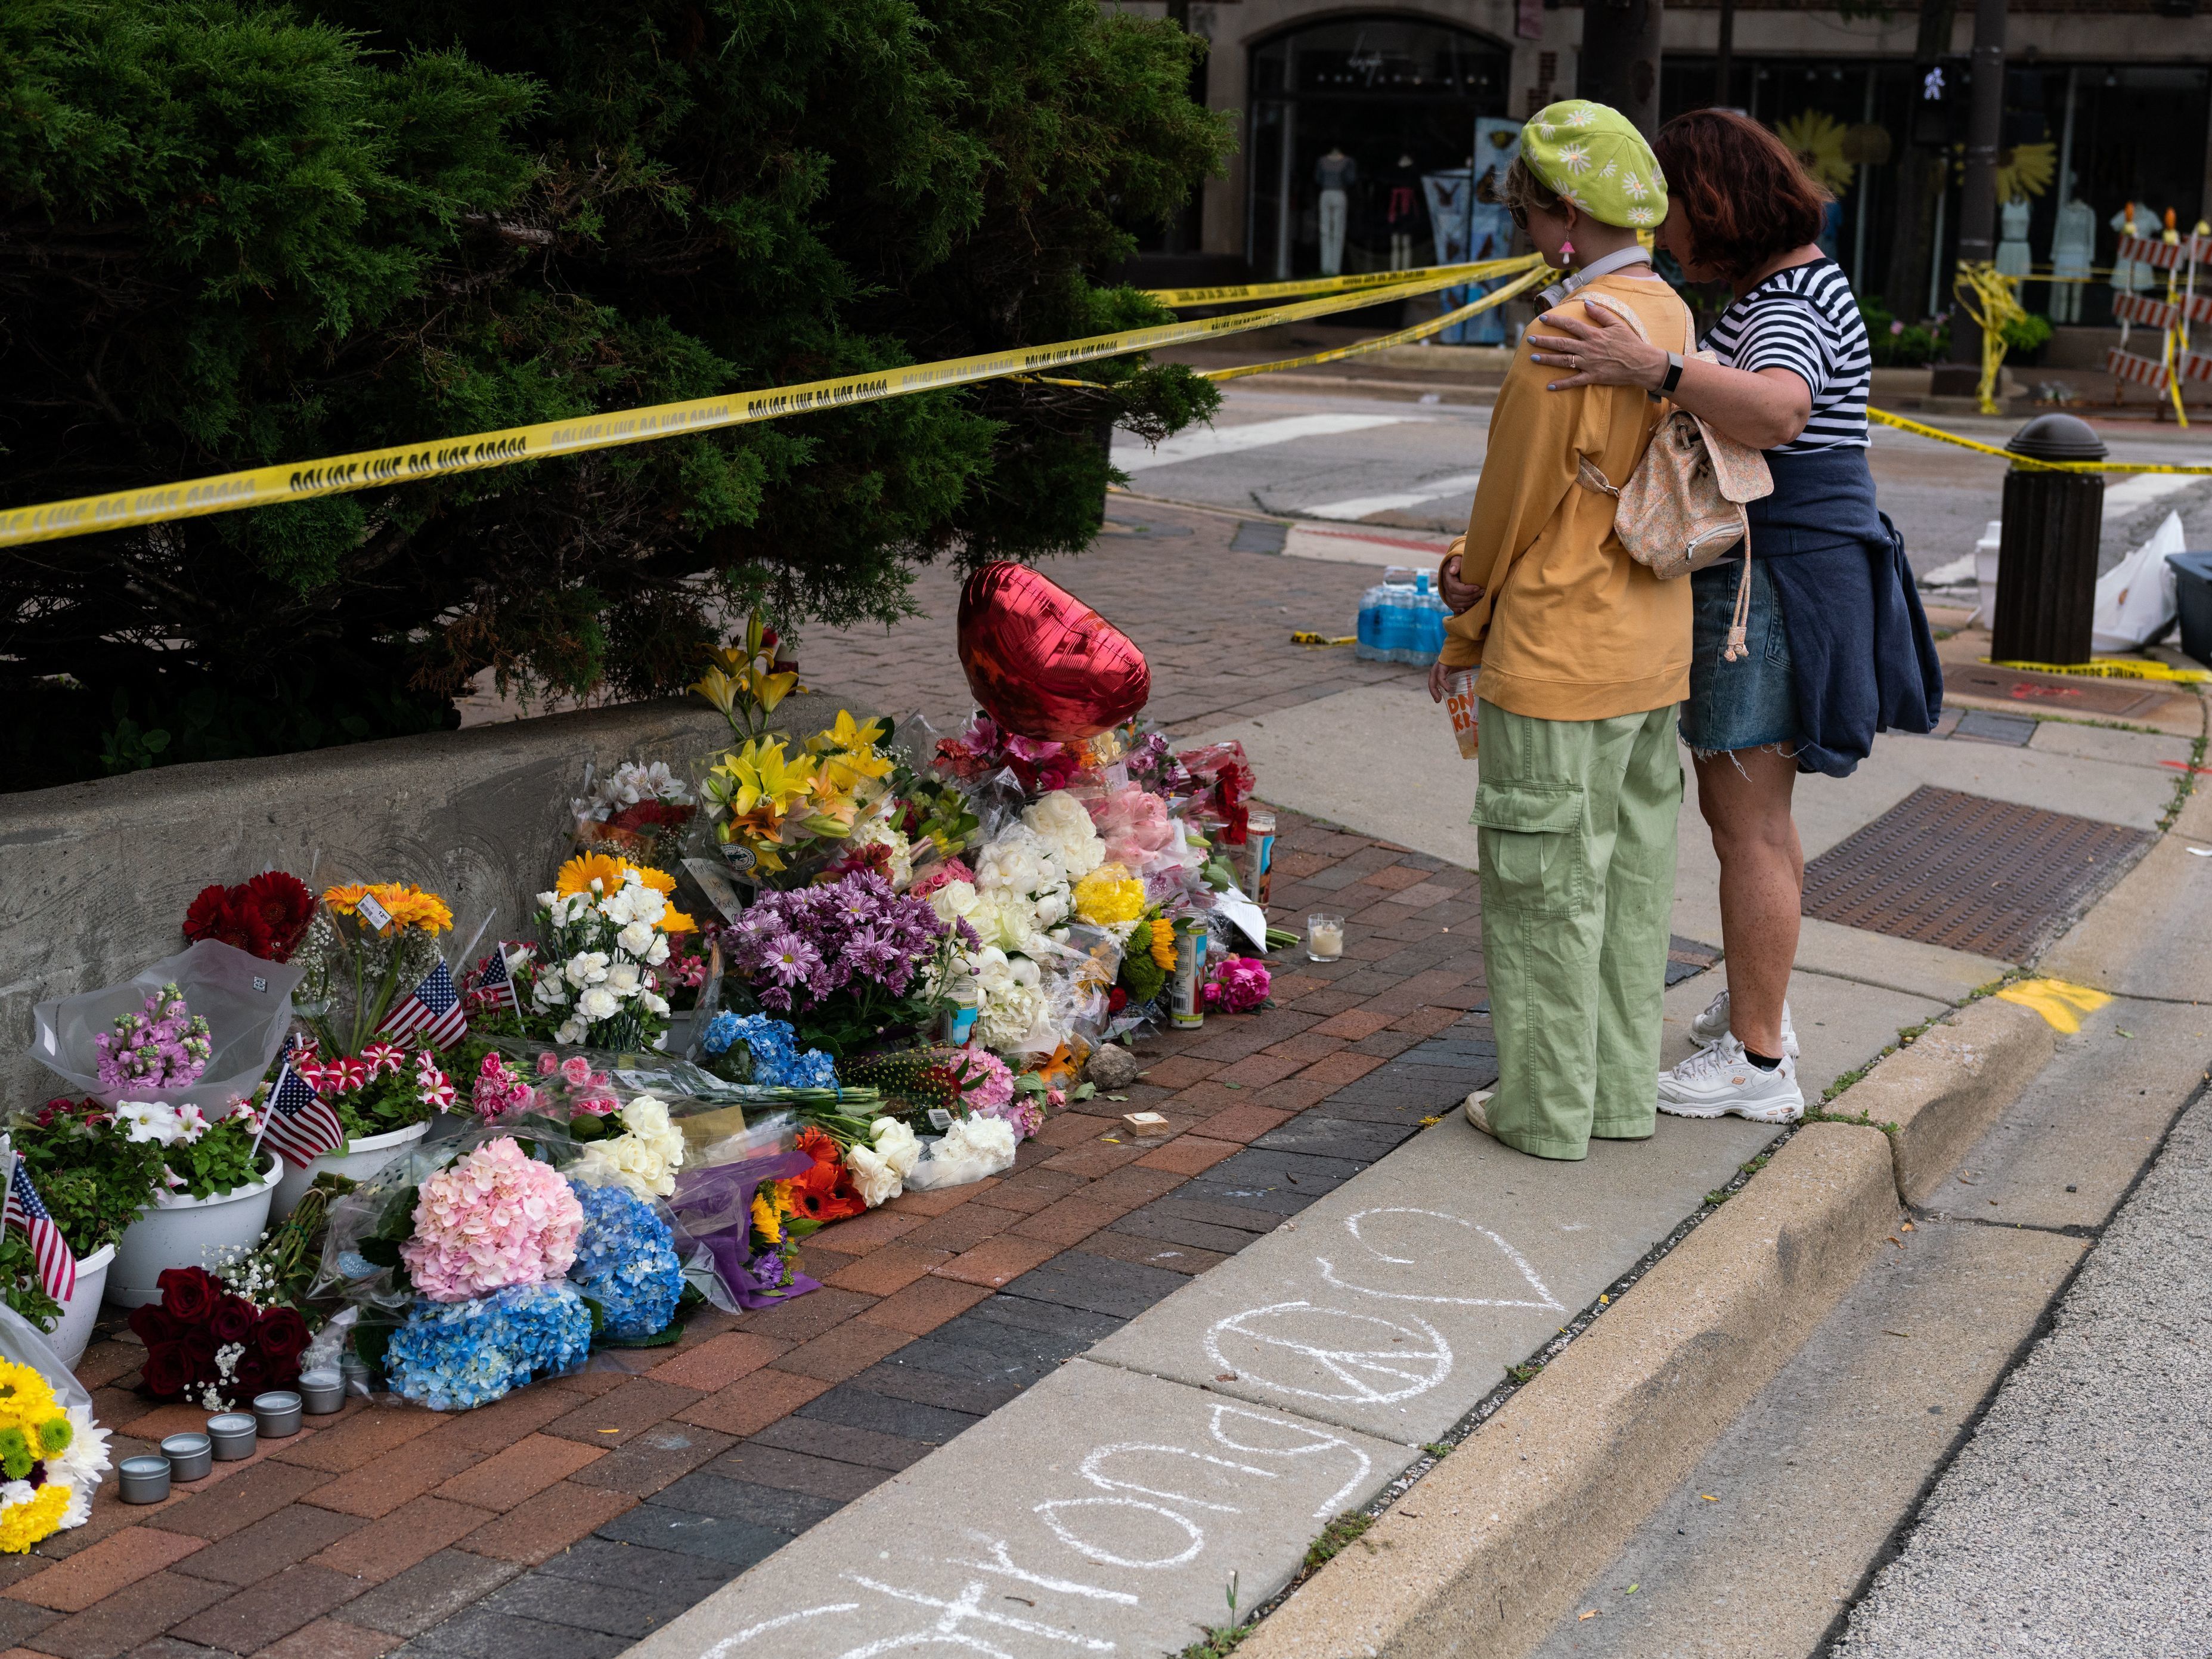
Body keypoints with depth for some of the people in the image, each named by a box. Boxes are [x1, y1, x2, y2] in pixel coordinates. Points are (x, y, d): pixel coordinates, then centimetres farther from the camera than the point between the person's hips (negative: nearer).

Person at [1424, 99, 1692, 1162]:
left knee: (1547, 886, 3)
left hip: (1556, 660, -9)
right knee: (1632, 874, 15)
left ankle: (1546, 1109, 12)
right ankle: (1621, 1091, 26)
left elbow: (1515, 508, -13)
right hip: (1654, 649, 9)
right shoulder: (1670, 318, 6)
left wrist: (1462, 637, 1)